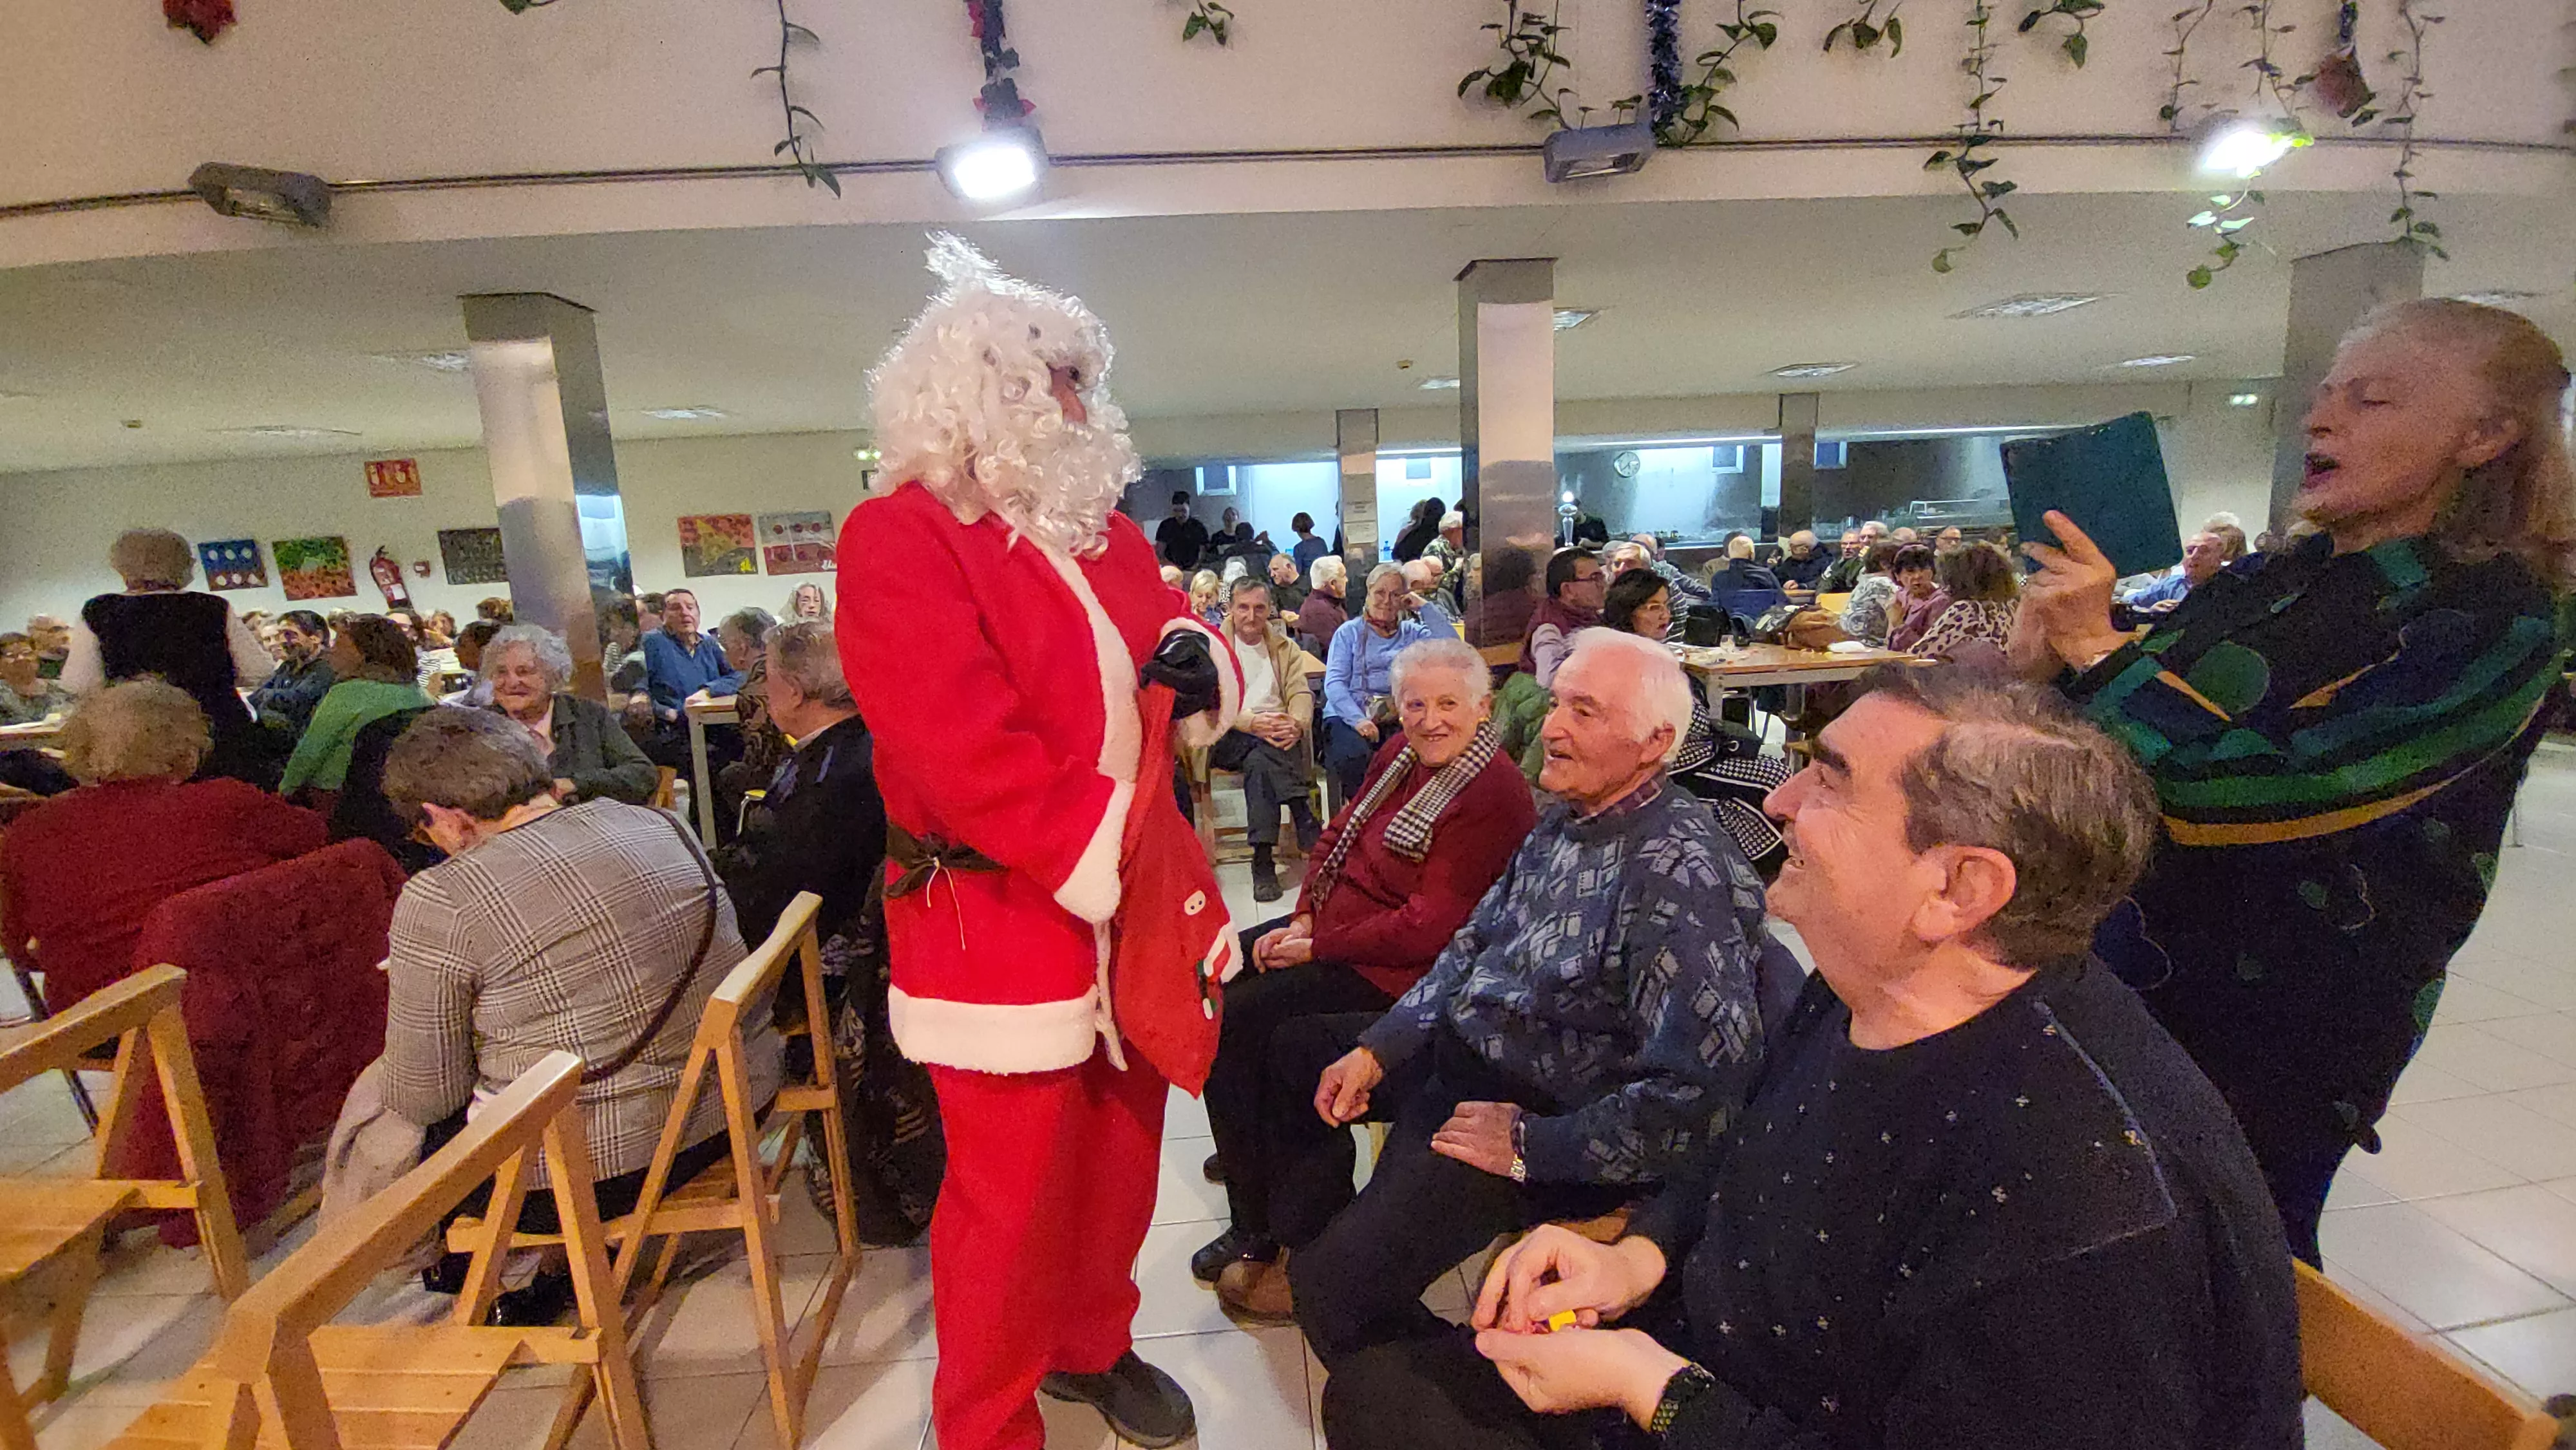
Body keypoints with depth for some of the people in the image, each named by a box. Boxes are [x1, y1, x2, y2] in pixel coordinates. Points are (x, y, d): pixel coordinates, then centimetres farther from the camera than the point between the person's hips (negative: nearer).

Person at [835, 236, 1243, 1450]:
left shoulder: (1102, 530, 12)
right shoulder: (901, 538, -12)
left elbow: (1177, 650, 17)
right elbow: (963, 753, -22)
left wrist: (1205, 667, -7)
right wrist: (1103, 861, -22)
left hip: (1137, 911, 7)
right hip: (1003, 928, -7)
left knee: (1119, 1162, 20)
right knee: (1014, 1202, 8)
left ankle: (1091, 1347, 46)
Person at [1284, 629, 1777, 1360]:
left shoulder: (1680, 872, -28)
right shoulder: (1566, 817, 1)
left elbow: (1699, 1098, -31)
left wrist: (1530, 1143, -22)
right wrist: (1376, 1049, 3)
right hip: (1454, 1045, 9)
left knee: (1336, 1289, -17)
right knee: (1281, 1053, 20)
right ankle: (1305, 1258, 41)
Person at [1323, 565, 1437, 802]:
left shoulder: (1413, 633, 20)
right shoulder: (1350, 632, 15)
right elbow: (1334, 683, 0)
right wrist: (1358, 720, -18)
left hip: (1397, 720, 1)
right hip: (1348, 717, -1)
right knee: (1354, 757, -35)